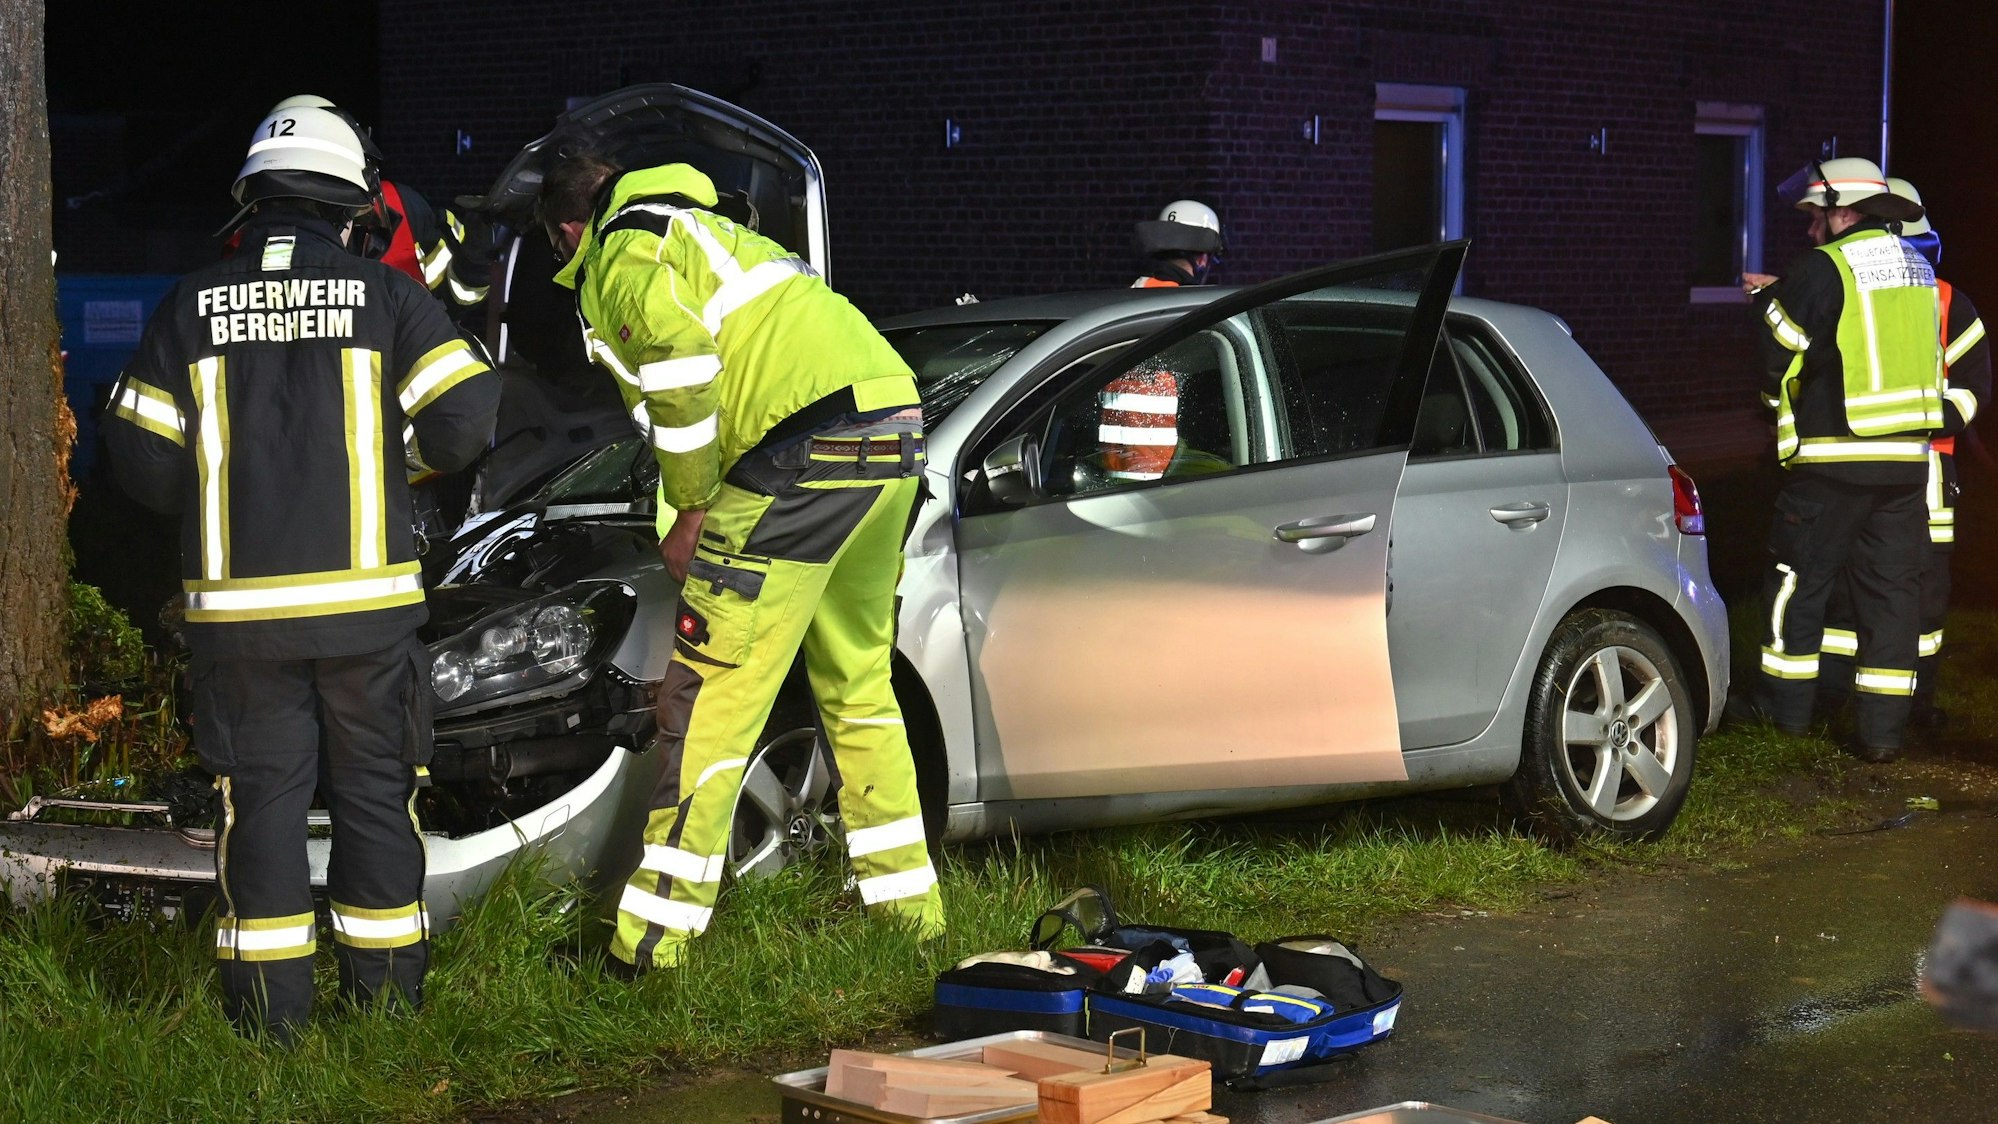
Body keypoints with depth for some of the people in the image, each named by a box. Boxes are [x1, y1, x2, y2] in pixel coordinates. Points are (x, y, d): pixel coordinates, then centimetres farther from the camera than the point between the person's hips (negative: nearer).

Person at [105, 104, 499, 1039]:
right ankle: (385, 988, 16)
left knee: (260, 793, 7)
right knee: (375, 788, 10)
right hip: (366, 594, -1)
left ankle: (270, 1006, 8)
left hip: (237, 602, 1)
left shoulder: (192, 306, 3)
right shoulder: (386, 296, 0)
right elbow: (463, 417, -5)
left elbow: (141, 455, 3)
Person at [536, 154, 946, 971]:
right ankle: (909, 904, 30)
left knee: (709, 698, -5)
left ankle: (652, 940, -4)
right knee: (859, 685, 22)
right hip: (894, 434, 9)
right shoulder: (700, 230, 33)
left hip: (805, 444, -9)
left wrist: (689, 510, -7)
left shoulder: (622, 256, 4)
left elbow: (683, 362, -16)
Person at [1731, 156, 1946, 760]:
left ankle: (1785, 702, 18)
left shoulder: (1821, 269, -11)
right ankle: (1882, 726, 5)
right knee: (1892, 585, 7)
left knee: (1799, 576, 8)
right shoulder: (1917, 269, 12)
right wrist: (1779, 293, 25)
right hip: (1908, 456, 6)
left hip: (1834, 457, -6)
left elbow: (1781, 360, -7)